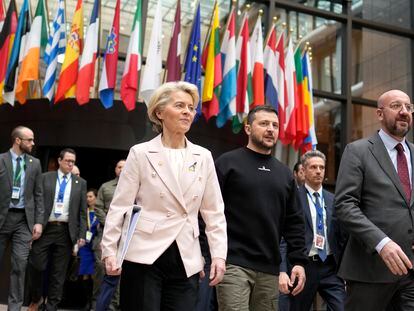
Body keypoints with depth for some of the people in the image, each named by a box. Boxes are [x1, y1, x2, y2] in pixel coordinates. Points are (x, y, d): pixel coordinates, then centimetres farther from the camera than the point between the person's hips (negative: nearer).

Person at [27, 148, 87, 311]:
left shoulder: (80, 183, 8)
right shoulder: (46, 178, 6)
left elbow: (82, 211, 6)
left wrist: (82, 234, -1)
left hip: (66, 231, 1)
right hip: (45, 228, -1)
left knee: (59, 273, 4)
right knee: (36, 266, 0)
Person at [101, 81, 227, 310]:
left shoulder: (204, 157, 9)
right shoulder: (141, 153, 1)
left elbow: (214, 212, 9)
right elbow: (119, 206, 0)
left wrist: (219, 254, 1)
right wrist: (109, 250, -8)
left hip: (186, 261, 3)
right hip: (144, 257, -3)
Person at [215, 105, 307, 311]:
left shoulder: (285, 174, 16)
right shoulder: (227, 163, 0)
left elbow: (294, 222, 15)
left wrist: (298, 260, 6)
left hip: (269, 268, 5)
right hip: (233, 263, -5)